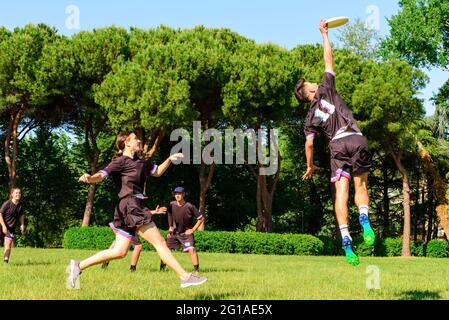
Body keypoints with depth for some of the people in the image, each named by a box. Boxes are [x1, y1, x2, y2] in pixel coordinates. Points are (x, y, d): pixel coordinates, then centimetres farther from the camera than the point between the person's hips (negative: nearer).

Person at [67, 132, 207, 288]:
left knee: (119, 251, 7)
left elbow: (157, 172, 34)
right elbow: (102, 175, -17)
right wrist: (90, 178, -39)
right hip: (131, 206, -9)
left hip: (137, 208, 9)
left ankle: (78, 265, 8)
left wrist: (170, 159, 21)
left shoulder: (140, 162, 21)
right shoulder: (120, 161, -5)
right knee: (160, 242, -6)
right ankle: (185, 277, -2)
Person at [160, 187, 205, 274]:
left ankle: (196, 269, -11)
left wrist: (193, 229, -11)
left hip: (186, 233, -4)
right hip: (174, 232, 4)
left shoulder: (189, 207, -19)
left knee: (191, 249, -20)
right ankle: (162, 268, 18)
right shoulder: (172, 205, -7)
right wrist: (170, 227, 12)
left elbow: (201, 218, -11)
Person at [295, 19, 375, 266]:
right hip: (357, 139, 0)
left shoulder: (311, 117, 15)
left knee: (341, 192, -6)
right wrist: (324, 33, 27)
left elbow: (309, 144, 8)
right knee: (360, 185, 11)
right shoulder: (326, 89, 13)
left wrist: (310, 166, 23)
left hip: (338, 144, 0)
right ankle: (364, 220, -20)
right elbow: (329, 59, 17)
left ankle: (346, 241, -21)